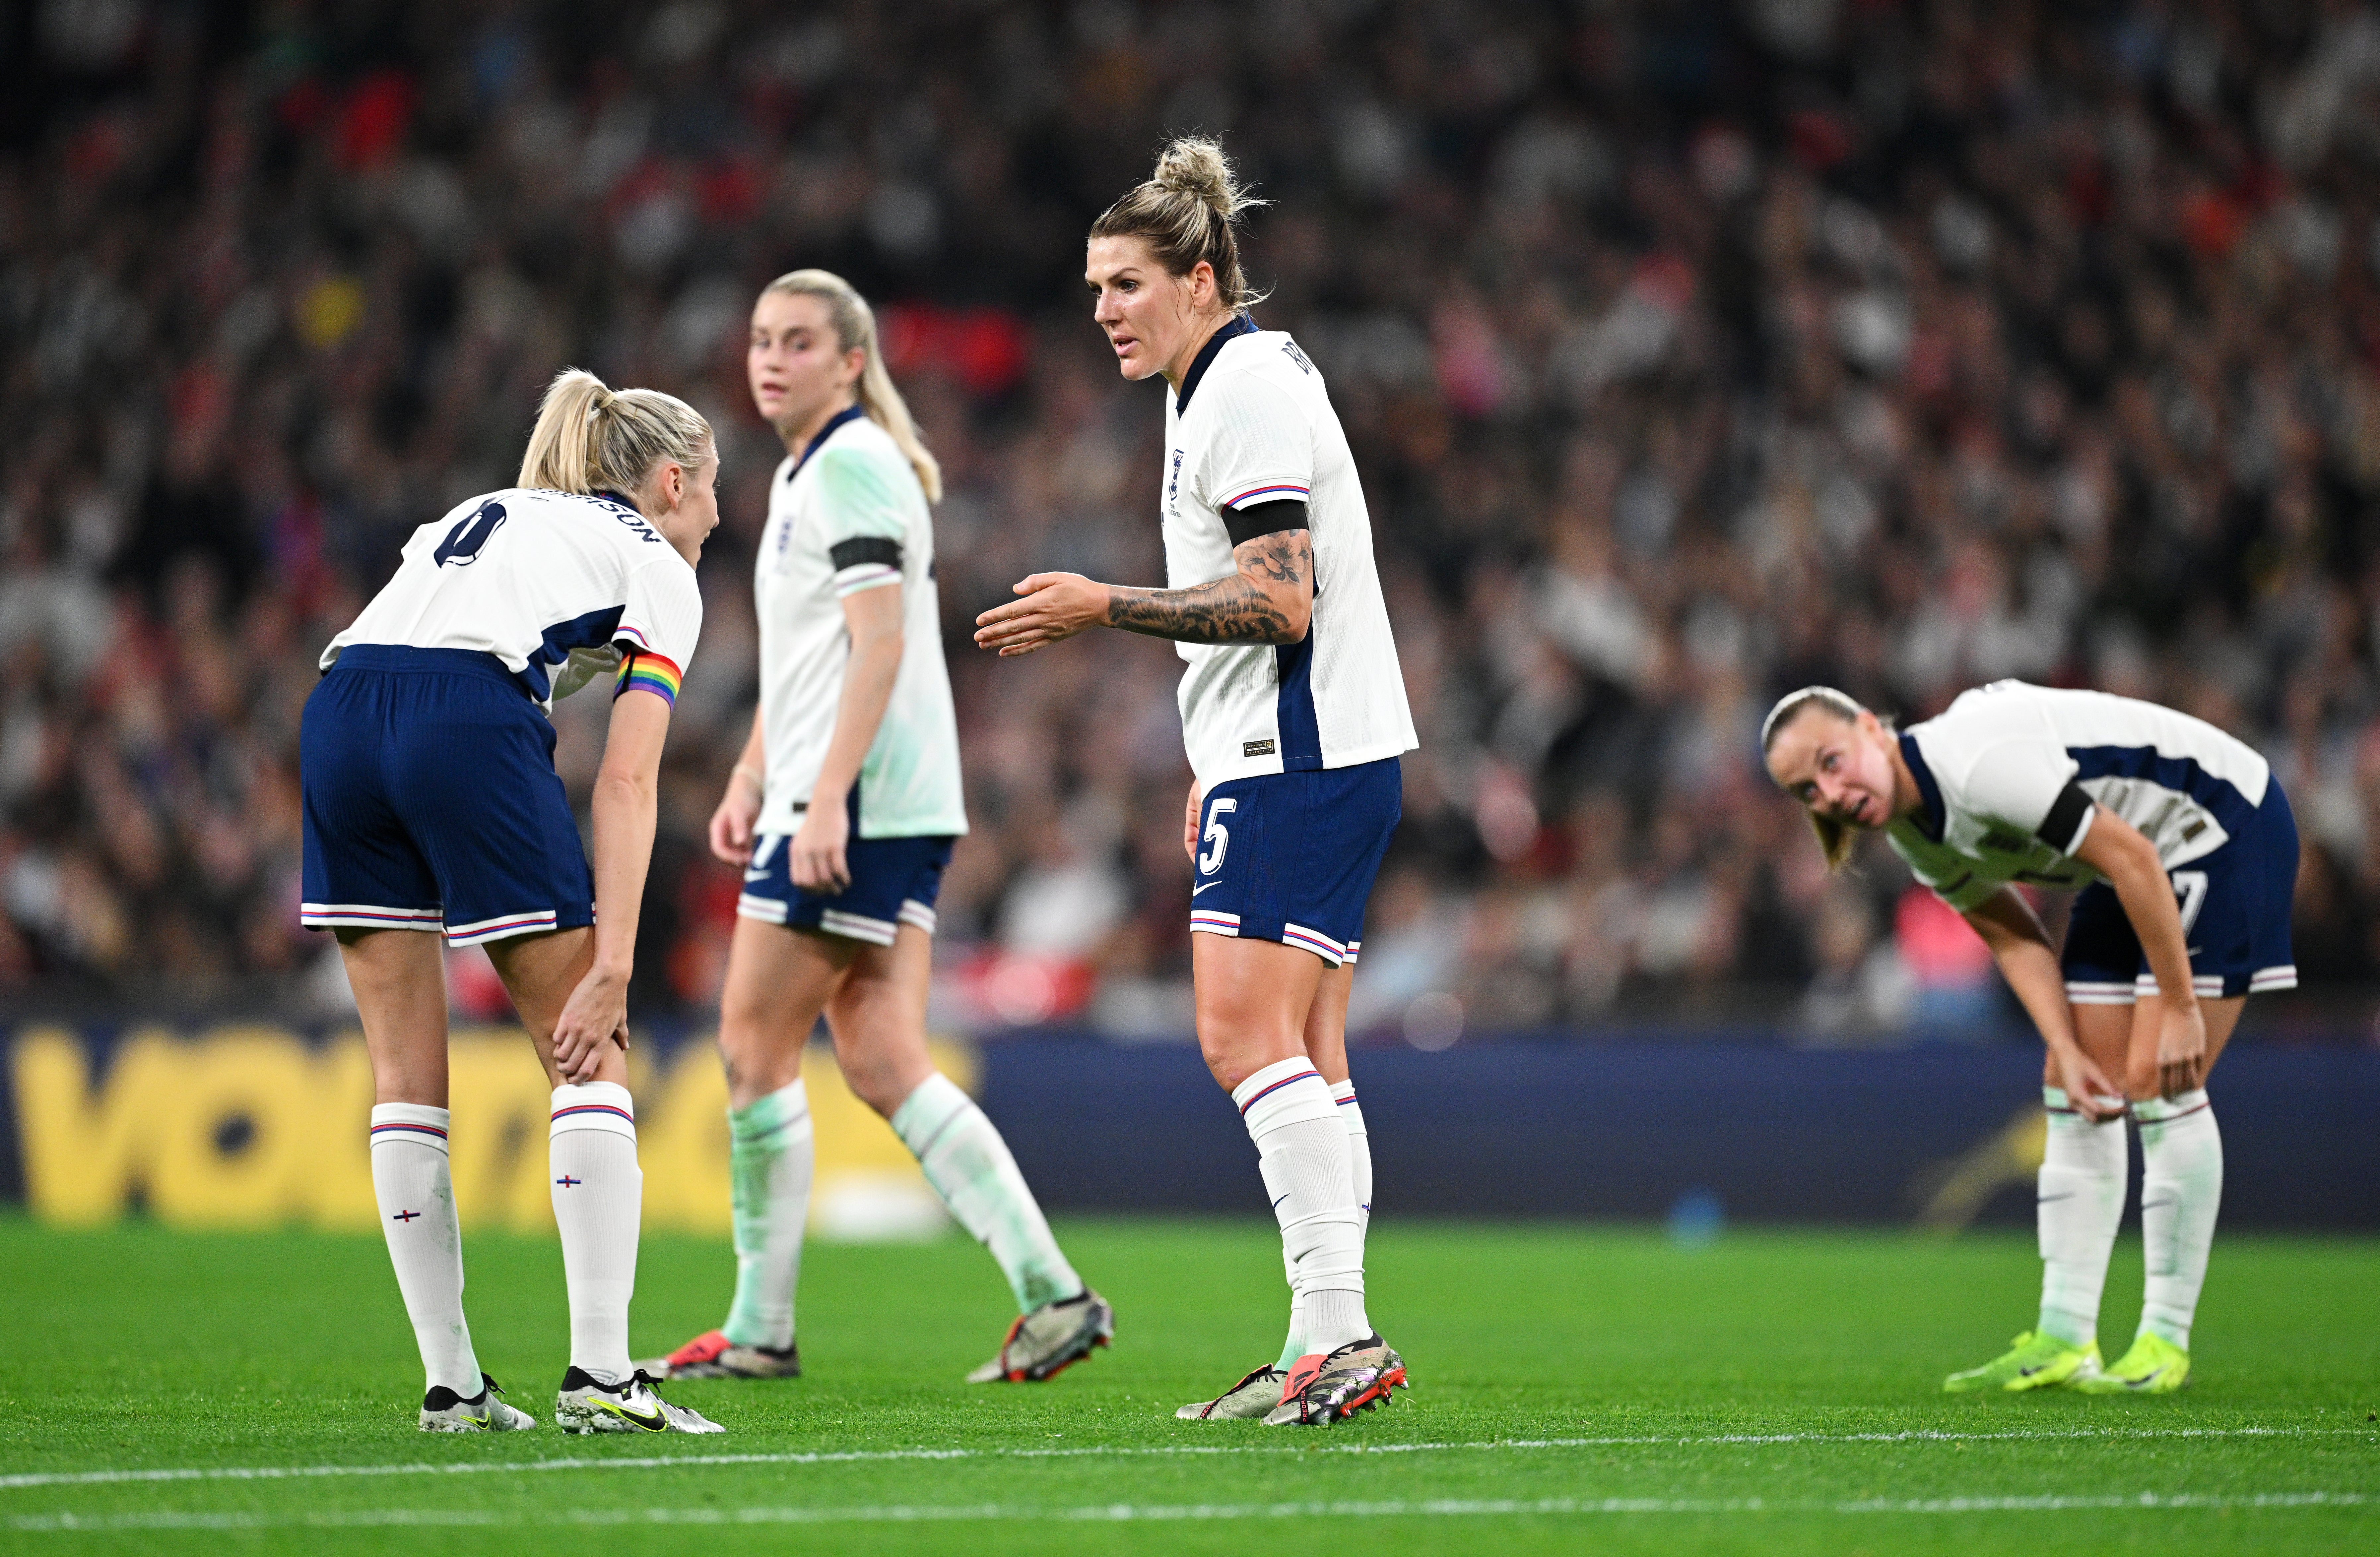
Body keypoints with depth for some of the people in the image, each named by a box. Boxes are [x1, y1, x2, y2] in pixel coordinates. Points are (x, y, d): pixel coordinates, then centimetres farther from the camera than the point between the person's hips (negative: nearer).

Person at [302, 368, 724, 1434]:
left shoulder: (486, 515, 34)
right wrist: (611, 964, -4)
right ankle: (600, 1375, -6)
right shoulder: (655, 569, 15)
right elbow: (625, 780, 2)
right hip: (471, 725, -6)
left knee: (407, 1076, 9)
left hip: (336, 716, 6)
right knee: (589, 1060, 3)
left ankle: (451, 1384, 9)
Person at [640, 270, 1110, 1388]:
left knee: (755, 1046, -4)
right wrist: (750, 780, 23)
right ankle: (1050, 1293, -3)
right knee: (879, 1058, 4)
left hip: (859, 806, -10)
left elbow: (879, 644, -19)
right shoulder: (804, 472, 21)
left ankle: (759, 1330, 3)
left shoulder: (854, 462, -10)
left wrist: (826, 801, -24)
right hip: (896, 813, 10)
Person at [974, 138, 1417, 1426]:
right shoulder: (1218, 388, 19)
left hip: (1300, 761, -11)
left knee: (1246, 1036, -16)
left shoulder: (1247, 392, -13)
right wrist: (1216, 768, 27)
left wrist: (1106, 609, -18)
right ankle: (1331, 1349, 6)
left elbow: (1282, 600, -21)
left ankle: (1336, 1330, -22)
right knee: (1302, 1055, 7)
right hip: (1297, 756, 11)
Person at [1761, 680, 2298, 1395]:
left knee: (2156, 1086, -13)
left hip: (2226, 827, -9)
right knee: (2070, 1090, 4)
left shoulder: (1977, 763, -32)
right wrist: (2069, 1054, -12)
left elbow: (2129, 856, -29)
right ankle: (2064, 1341, 8)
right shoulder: (1913, 832, -4)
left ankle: (2166, 1342, -5)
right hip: (2153, 859, 9)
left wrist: (2178, 1006, -24)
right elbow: (2015, 938, 1)